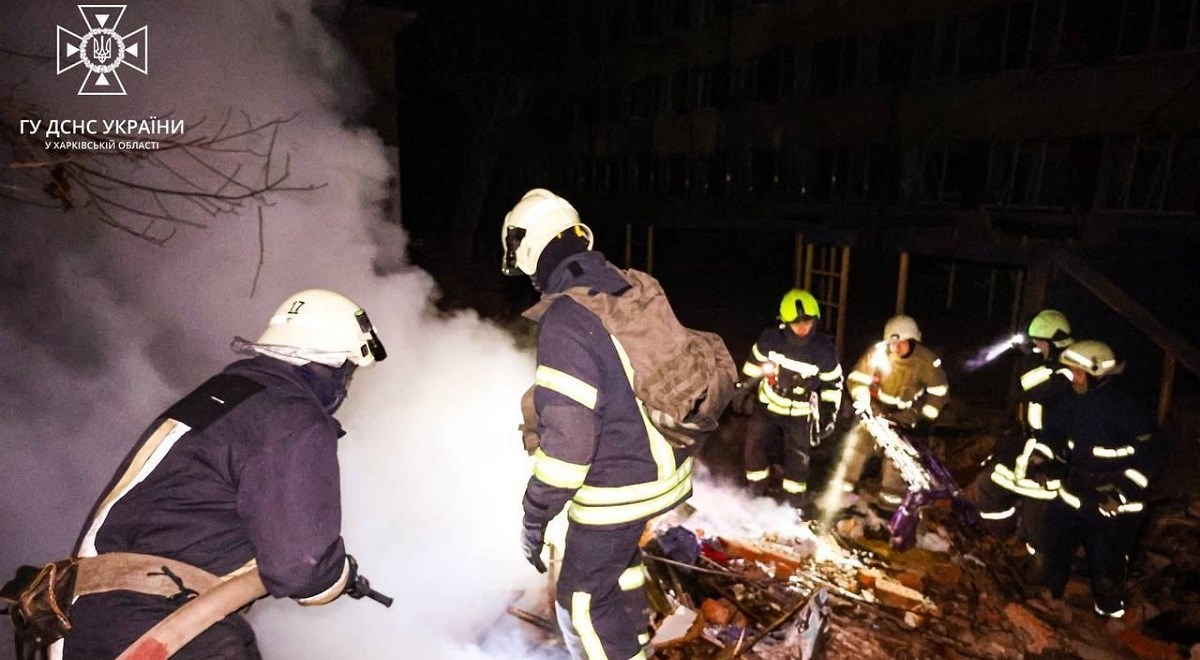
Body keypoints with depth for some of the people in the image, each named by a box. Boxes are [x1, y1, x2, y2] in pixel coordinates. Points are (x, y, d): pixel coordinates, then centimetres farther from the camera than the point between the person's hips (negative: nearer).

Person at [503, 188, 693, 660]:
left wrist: (535, 514, -13)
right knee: (622, 563, 32)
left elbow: (567, 436, -26)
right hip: (663, 469, 9)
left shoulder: (565, 319, -25)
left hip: (617, 490, -8)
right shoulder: (630, 290, -1)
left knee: (582, 605, 13)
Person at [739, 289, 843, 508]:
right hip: (767, 405, 1)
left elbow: (833, 383, -2)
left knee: (798, 458, 8)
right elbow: (753, 366, 0)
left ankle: (796, 502, 27)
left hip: (800, 414, -1)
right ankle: (757, 492, 26)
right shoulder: (770, 338, -17)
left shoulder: (824, 349, -17)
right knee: (754, 446, 5)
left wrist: (828, 414, -3)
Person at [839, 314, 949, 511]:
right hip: (877, 408, 0)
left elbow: (939, 390, -5)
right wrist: (864, 402, -24)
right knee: (858, 441, -9)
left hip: (905, 413, 0)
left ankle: (891, 495, 10)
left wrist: (924, 416, -10)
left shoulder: (926, 360, -15)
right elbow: (858, 378, -11)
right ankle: (844, 486, 2)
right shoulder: (878, 352, -17)